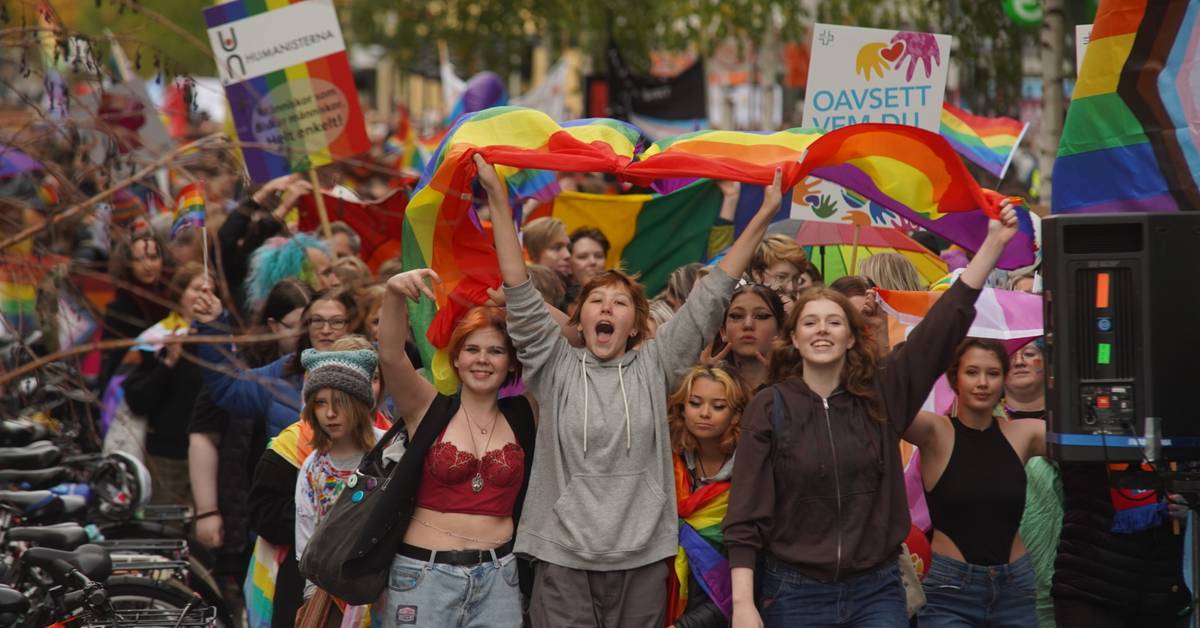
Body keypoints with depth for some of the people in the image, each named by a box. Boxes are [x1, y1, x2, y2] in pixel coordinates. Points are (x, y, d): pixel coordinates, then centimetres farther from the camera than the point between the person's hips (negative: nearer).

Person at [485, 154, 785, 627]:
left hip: (642, 559, 1)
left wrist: (763, 215, 4)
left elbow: (711, 296, 5)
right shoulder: (555, 368, 4)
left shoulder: (654, 367, 6)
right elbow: (518, 289, -2)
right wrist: (497, 197, -9)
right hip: (564, 558, -1)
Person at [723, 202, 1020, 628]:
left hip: (876, 591, 2)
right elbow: (746, 517, -5)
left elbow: (945, 323, -2)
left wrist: (994, 243, -8)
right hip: (796, 594, -2)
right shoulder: (769, 408, -3)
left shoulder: (882, 394, 3)